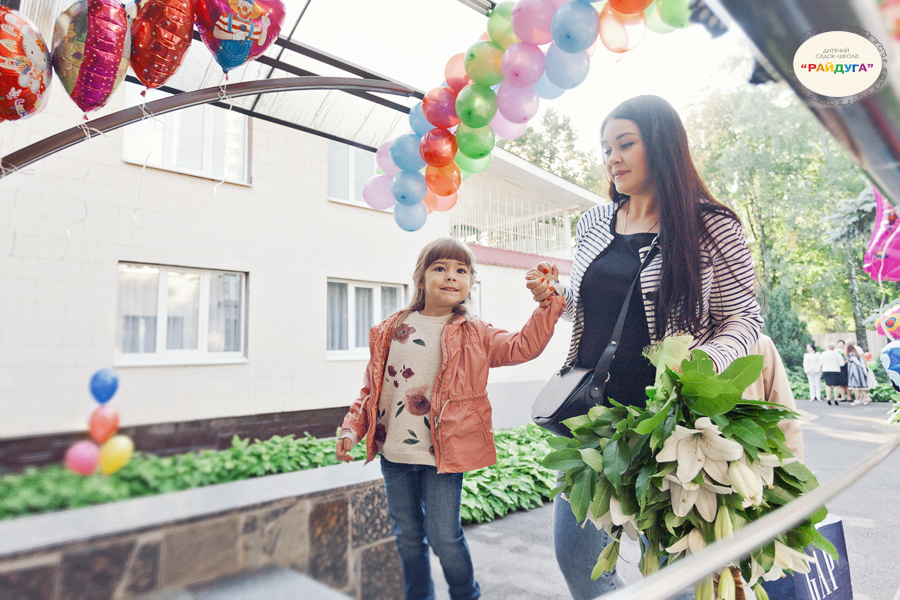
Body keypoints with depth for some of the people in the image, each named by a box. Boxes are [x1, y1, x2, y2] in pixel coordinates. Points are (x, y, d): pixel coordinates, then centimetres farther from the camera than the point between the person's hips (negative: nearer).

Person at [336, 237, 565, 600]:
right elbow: (371, 387, 9)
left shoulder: (473, 335, -1)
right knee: (407, 536, 17)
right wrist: (352, 428, 0)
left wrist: (549, 304, -23)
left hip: (442, 453, -3)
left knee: (444, 536, 3)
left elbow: (523, 347, -14)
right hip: (394, 454, 3)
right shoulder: (390, 331, 4)